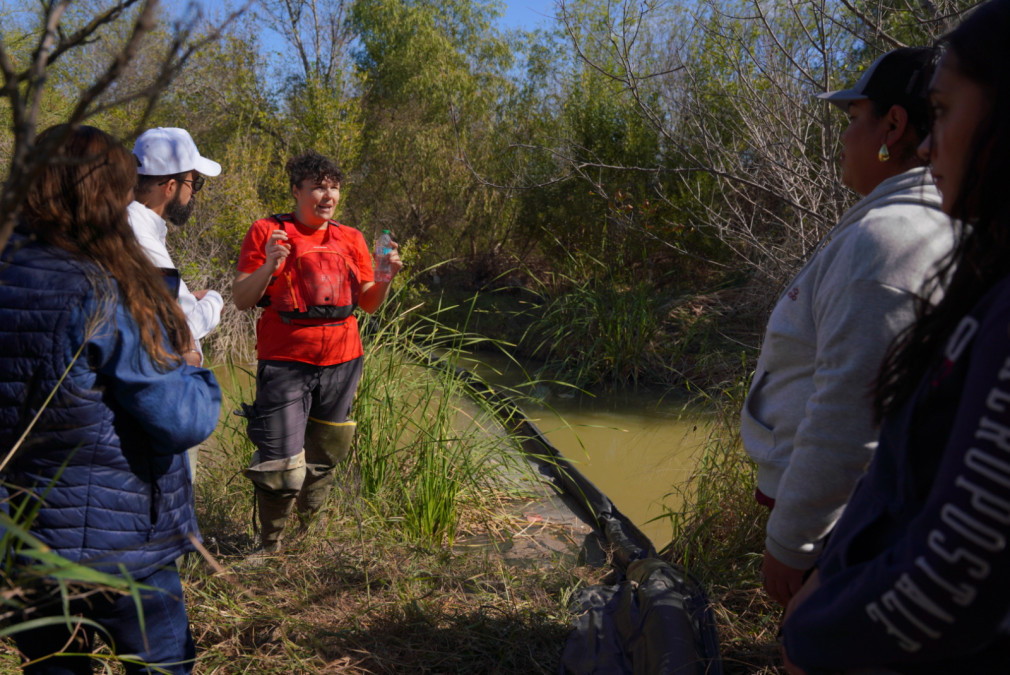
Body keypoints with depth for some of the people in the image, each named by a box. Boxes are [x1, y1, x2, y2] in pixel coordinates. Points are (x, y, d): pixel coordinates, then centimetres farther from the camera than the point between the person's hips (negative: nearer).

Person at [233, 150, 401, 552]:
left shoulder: (350, 239, 12)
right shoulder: (267, 232, 1)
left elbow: (369, 304, 15)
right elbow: (242, 300, -1)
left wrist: (386, 277, -4)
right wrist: (269, 266, -18)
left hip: (341, 362, 4)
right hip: (285, 363, -4)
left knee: (324, 459, 12)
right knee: (281, 467, -5)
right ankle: (270, 545, 19)